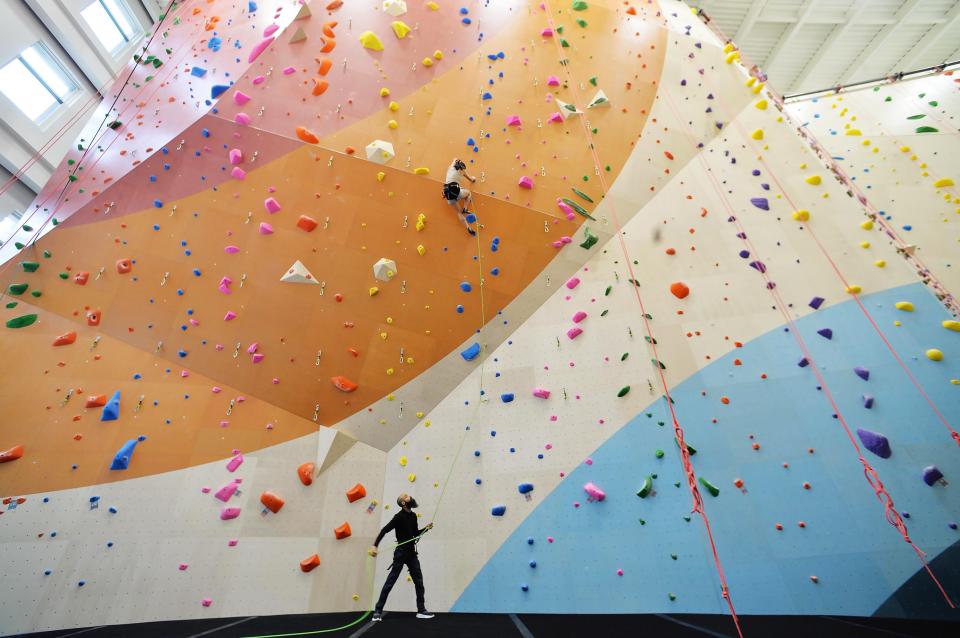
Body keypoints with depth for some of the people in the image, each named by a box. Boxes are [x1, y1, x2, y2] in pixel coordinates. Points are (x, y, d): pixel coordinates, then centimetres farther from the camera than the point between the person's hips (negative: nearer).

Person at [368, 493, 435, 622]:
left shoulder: (413, 516, 6)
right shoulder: (399, 516, -17)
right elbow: (384, 530, -21)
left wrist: (426, 528, 3)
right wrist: (374, 545, -30)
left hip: (411, 553, 7)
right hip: (401, 553, -7)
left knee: (419, 581, 9)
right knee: (390, 581, 0)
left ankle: (421, 610, 18)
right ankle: (378, 611, 13)